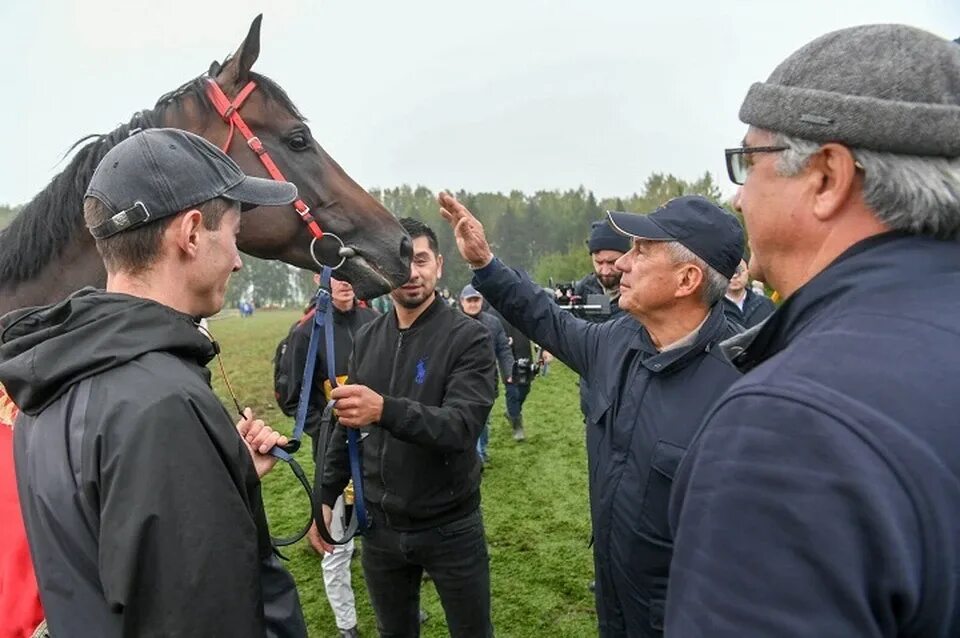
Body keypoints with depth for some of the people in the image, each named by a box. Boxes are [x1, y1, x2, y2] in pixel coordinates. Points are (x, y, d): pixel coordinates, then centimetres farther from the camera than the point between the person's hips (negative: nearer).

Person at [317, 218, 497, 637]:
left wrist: (385, 410, -41)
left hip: (449, 526, -4)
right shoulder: (366, 339, 2)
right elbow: (347, 427, 11)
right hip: (379, 524, 4)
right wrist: (326, 495, 10)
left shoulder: (468, 337, -14)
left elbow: (463, 425, -27)